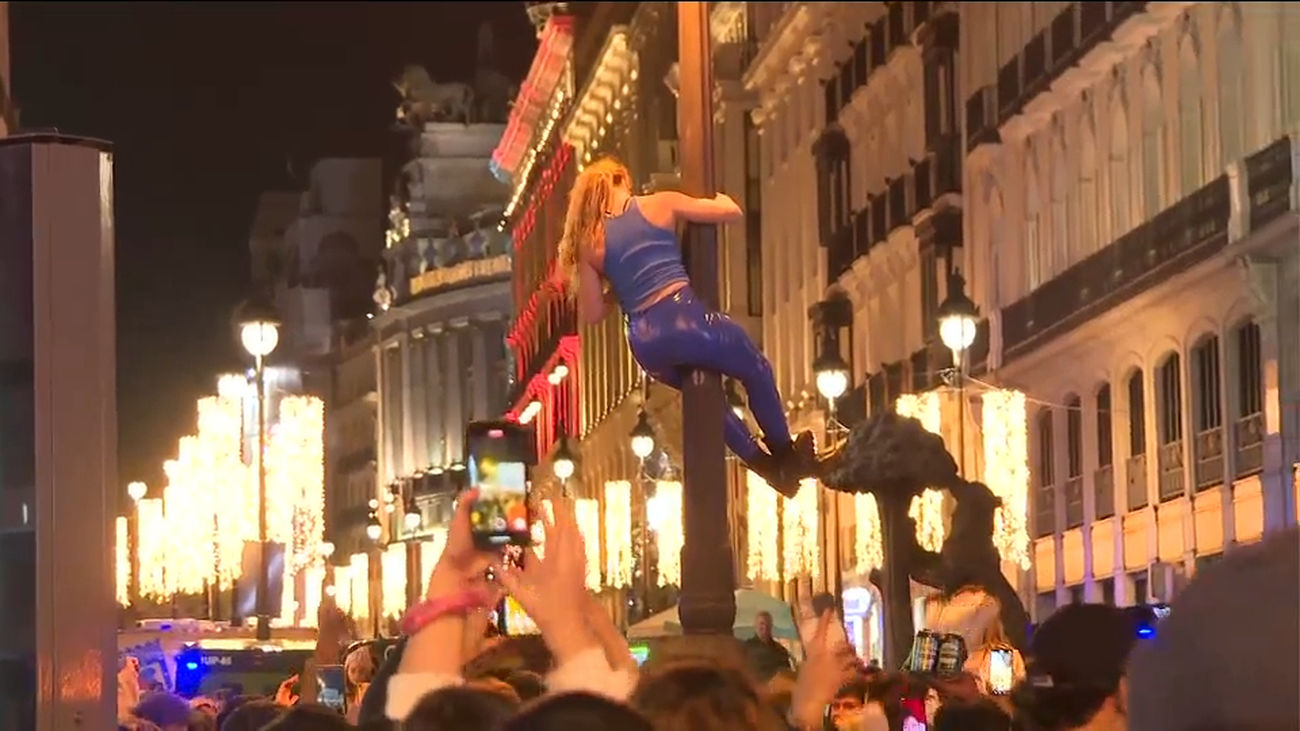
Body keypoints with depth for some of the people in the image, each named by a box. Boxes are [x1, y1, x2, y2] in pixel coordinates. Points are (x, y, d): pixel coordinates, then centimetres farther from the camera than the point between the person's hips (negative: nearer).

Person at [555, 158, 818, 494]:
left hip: (647, 346, 4)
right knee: (756, 371, 25)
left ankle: (764, 463, 36)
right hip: (685, 318, -4)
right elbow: (732, 212, 8)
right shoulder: (658, 205, 5)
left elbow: (592, 314, 10)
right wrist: (721, 198, 31)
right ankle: (785, 455, 34)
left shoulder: (589, 245, 12)